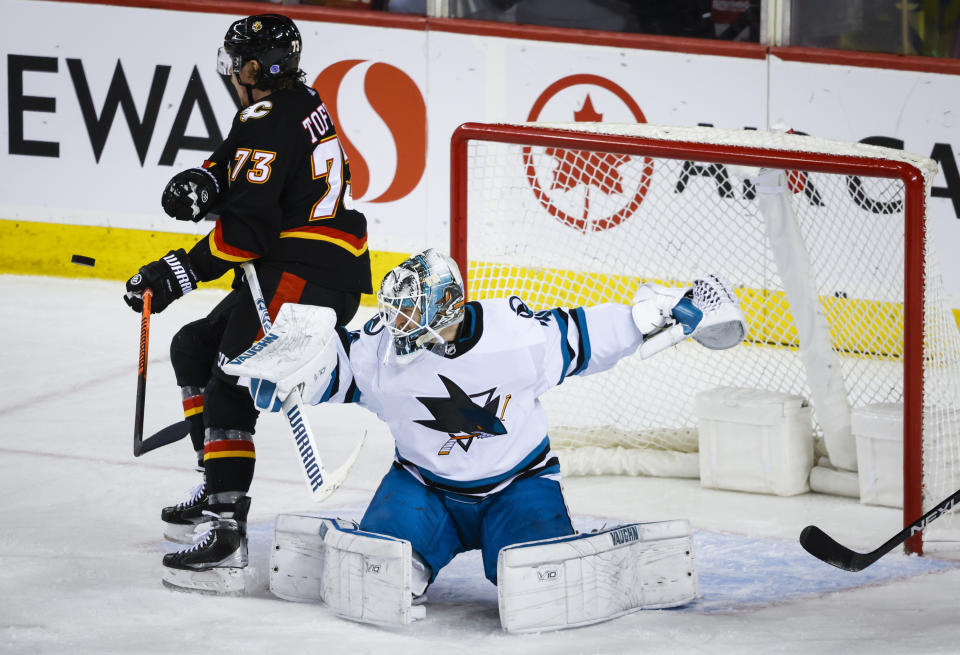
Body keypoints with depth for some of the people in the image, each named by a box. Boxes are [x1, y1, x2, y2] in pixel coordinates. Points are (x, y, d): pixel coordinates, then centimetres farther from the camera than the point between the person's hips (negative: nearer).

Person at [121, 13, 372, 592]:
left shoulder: (268, 121, -17)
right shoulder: (302, 101, 15)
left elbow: (250, 225, -24)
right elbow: (237, 164, 20)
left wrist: (181, 273, -20)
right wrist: (203, 181, -3)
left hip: (305, 279, -11)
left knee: (232, 387, -16)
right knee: (195, 348, 22)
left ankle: (226, 532, -23)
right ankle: (218, 488, 25)